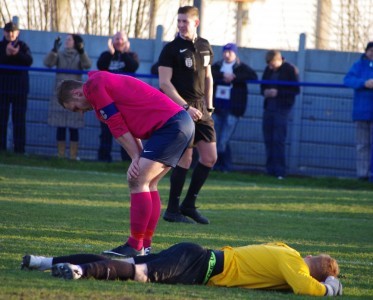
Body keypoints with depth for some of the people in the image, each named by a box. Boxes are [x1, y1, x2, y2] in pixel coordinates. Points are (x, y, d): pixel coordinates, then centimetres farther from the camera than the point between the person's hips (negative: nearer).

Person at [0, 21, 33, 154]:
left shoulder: (22, 46, 4)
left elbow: (29, 61, -11)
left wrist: (17, 54, -26)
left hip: (19, 87, 0)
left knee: (19, 118, 0)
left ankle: (19, 148, 1)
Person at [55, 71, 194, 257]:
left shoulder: (94, 86, -4)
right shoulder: (106, 81, 25)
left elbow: (118, 127, -8)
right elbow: (128, 127, 18)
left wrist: (136, 159, -5)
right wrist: (139, 160, 5)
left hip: (170, 125, -10)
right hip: (184, 122, 10)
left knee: (137, 181, -10)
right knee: (148, 183, 14)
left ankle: (135, 247, -8)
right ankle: (145, 245, 14)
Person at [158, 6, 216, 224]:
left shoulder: (205, 47, 12)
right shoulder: (171, 49, -7)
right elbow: (164, 83, -12)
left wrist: (209, 107, 14)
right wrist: (186, 107, -18)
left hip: (200, 109, 7)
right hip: (179, 109, -7)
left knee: (210, 157, 4)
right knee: (185, 159, -9)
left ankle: (189, 205, 16)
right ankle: (172, 210, 1)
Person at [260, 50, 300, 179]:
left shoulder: (290, 70, -6)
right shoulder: (268, 69, 11)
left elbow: (295, 90, -8)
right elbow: (262, 86, 21)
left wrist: (278, 92, -16)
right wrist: (265, 91, -3)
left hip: (282, 109, -6)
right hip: (269, 107, 6)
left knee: (278, 140, -10)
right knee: (268, 139, 5)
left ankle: (279, 171, -9)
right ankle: (270, 169, 12)